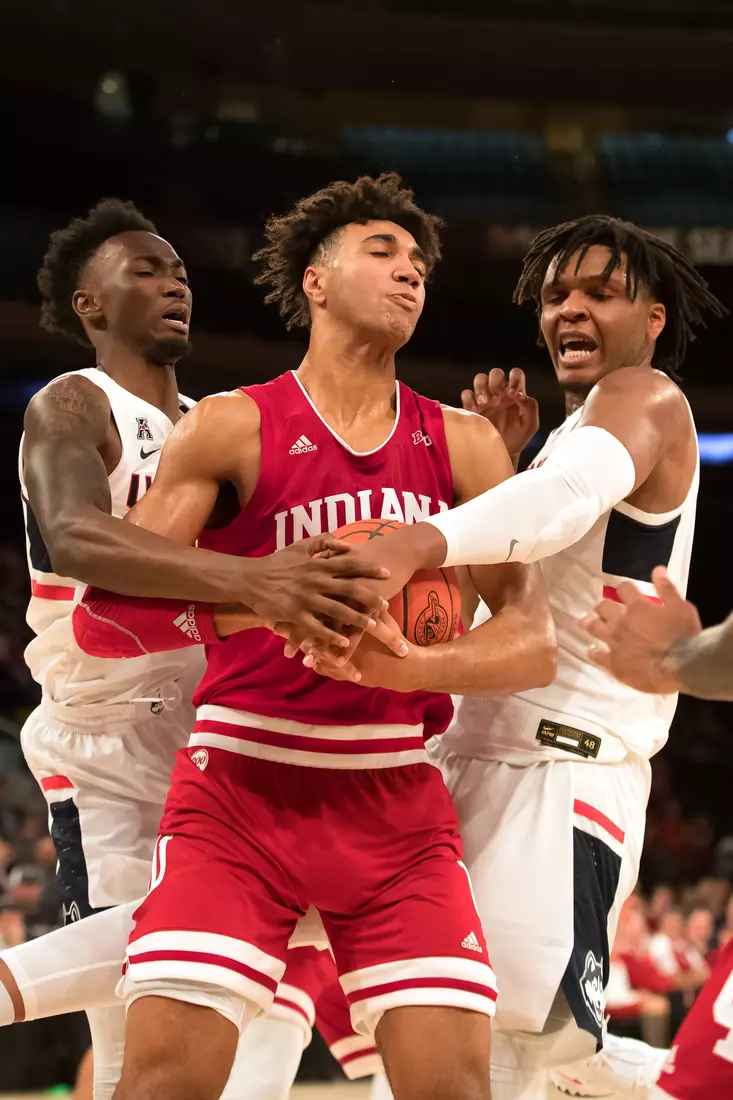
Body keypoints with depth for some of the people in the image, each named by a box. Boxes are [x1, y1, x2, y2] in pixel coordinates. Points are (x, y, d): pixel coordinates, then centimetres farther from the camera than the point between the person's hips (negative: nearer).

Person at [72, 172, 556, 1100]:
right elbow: (100, 618, -5)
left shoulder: (461, 446, 8)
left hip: (398, 800, 3)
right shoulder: (232, 429, -1)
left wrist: (409, 662, -18)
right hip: (240, 786, -3)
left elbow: (533, 643, 1)